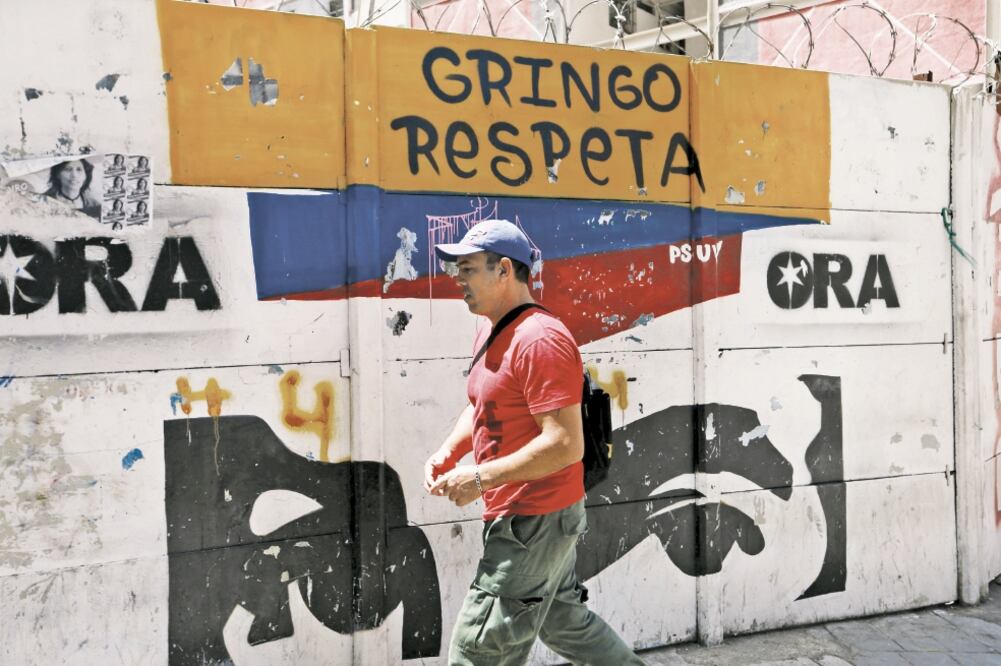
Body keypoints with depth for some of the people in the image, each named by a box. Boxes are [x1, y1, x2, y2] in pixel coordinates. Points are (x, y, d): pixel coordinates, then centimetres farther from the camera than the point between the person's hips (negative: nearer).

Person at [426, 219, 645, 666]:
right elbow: (481, 408, 24)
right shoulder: (490, 334, 11)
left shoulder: (539, 339, -22)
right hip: (534, 516, 10)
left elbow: (566, 443, -27)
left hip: (534, 523, -10)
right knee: (565, 624, 25)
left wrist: (480, 479, -25)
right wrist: (448, 453, 4)